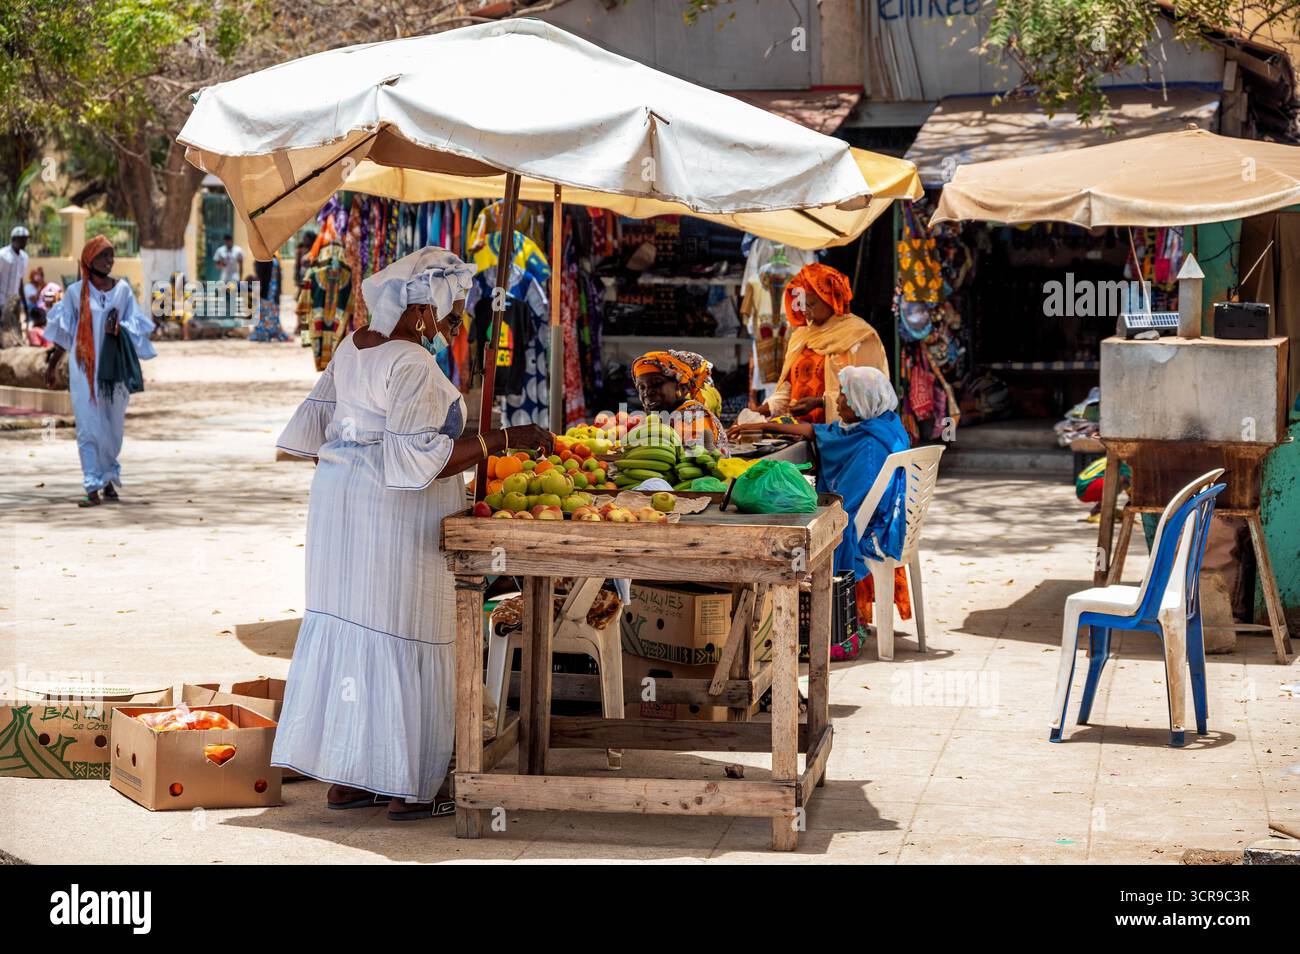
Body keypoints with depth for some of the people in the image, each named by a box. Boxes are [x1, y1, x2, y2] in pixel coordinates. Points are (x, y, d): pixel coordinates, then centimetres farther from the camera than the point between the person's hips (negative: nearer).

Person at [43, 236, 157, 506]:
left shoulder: (123, 289, 5)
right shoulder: (76, 292, 1)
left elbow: (136, 325, 8)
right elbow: (63, 331, 10)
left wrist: (118, 330, -13)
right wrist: (51, 364, 14)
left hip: (115, 366, 2)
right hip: (84, 368, -2)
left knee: (113, 426, 10)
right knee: (88, 427, -7)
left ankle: (109, 479, 27)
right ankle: (93, 488, -10)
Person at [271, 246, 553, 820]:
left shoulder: (353, 346, 9)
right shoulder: (413, 365, -19)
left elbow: (314, 426, 16)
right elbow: (420, 458, -25)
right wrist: (505, 440, -22)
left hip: (339, 502, 9)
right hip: (393, 517, -9)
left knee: (348, 632, 12)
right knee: (403, 643, -1)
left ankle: (342, 779, 19)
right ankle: (407, 789, 5)